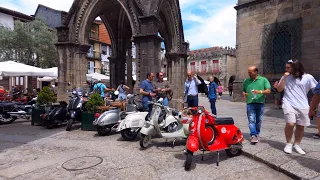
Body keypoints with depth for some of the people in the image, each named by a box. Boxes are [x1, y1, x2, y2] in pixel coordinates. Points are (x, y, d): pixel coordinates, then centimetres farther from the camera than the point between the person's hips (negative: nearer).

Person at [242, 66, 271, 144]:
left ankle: (257, 134, 25)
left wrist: (260, 92, -21)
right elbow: (243, 91, 17)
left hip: (260, 103, 0)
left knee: (259, 120, 10)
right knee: (251, 120, -9)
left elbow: (268, 91, -3)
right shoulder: (246, 81, 10)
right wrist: (244, 94, -7)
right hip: (250, 103, 0)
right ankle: (253, 135, -11)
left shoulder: (263, 80, 4)